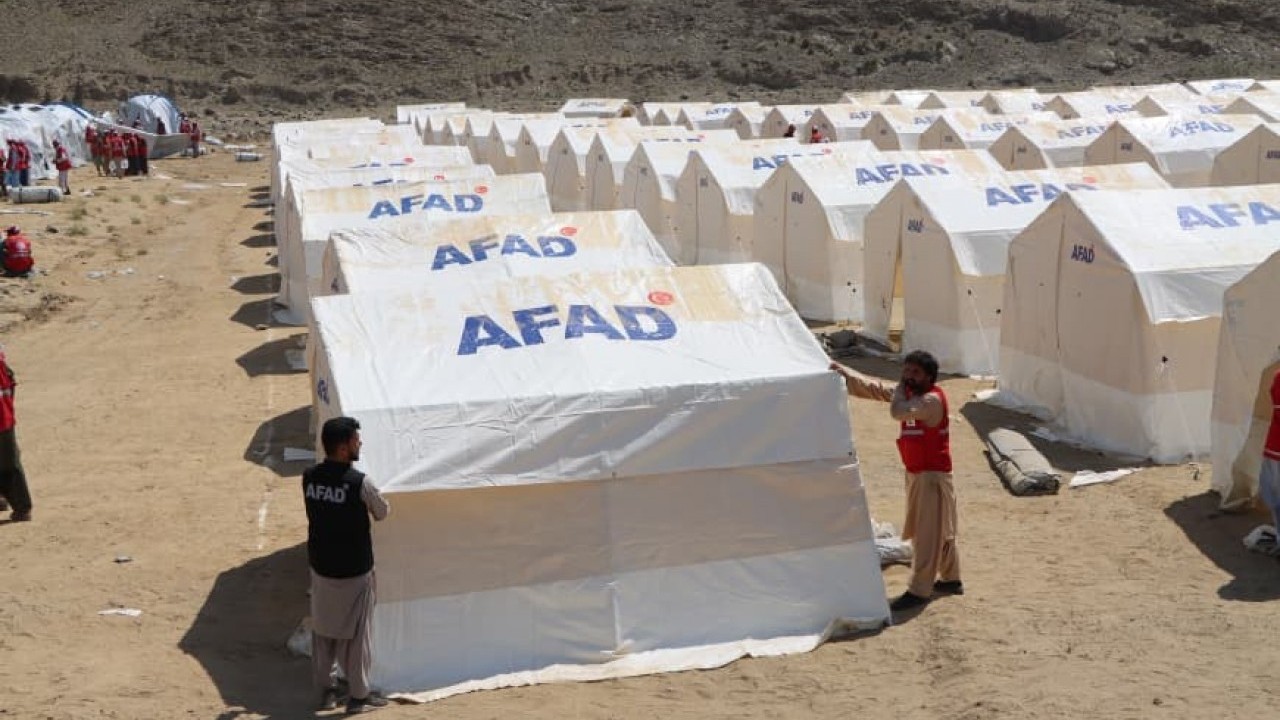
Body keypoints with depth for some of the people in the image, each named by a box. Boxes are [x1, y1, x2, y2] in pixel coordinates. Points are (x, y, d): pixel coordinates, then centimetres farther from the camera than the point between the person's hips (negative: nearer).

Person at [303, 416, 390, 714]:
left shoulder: (309, 478, -5)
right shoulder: (359, 482, -22)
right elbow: (383, 513, -6)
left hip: (320, 567, 5)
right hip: (354, 571, -5)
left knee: (322, 629, 17)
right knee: (356, 633, 8)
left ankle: (325, 689, 27)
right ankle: (359, 695, 19)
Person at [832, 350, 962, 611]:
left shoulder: (932, 399, -20)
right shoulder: (909, 393, 7)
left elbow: (898, 412, -35)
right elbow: (874, 389, 8)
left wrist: (900, 390, -17)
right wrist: (844, 373, -2)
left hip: (933, 474, -9)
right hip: (916, 472, 9)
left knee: (928, 534, -5)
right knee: (939, 531, 19)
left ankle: (919, 591, -3)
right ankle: (951, 579, 32)